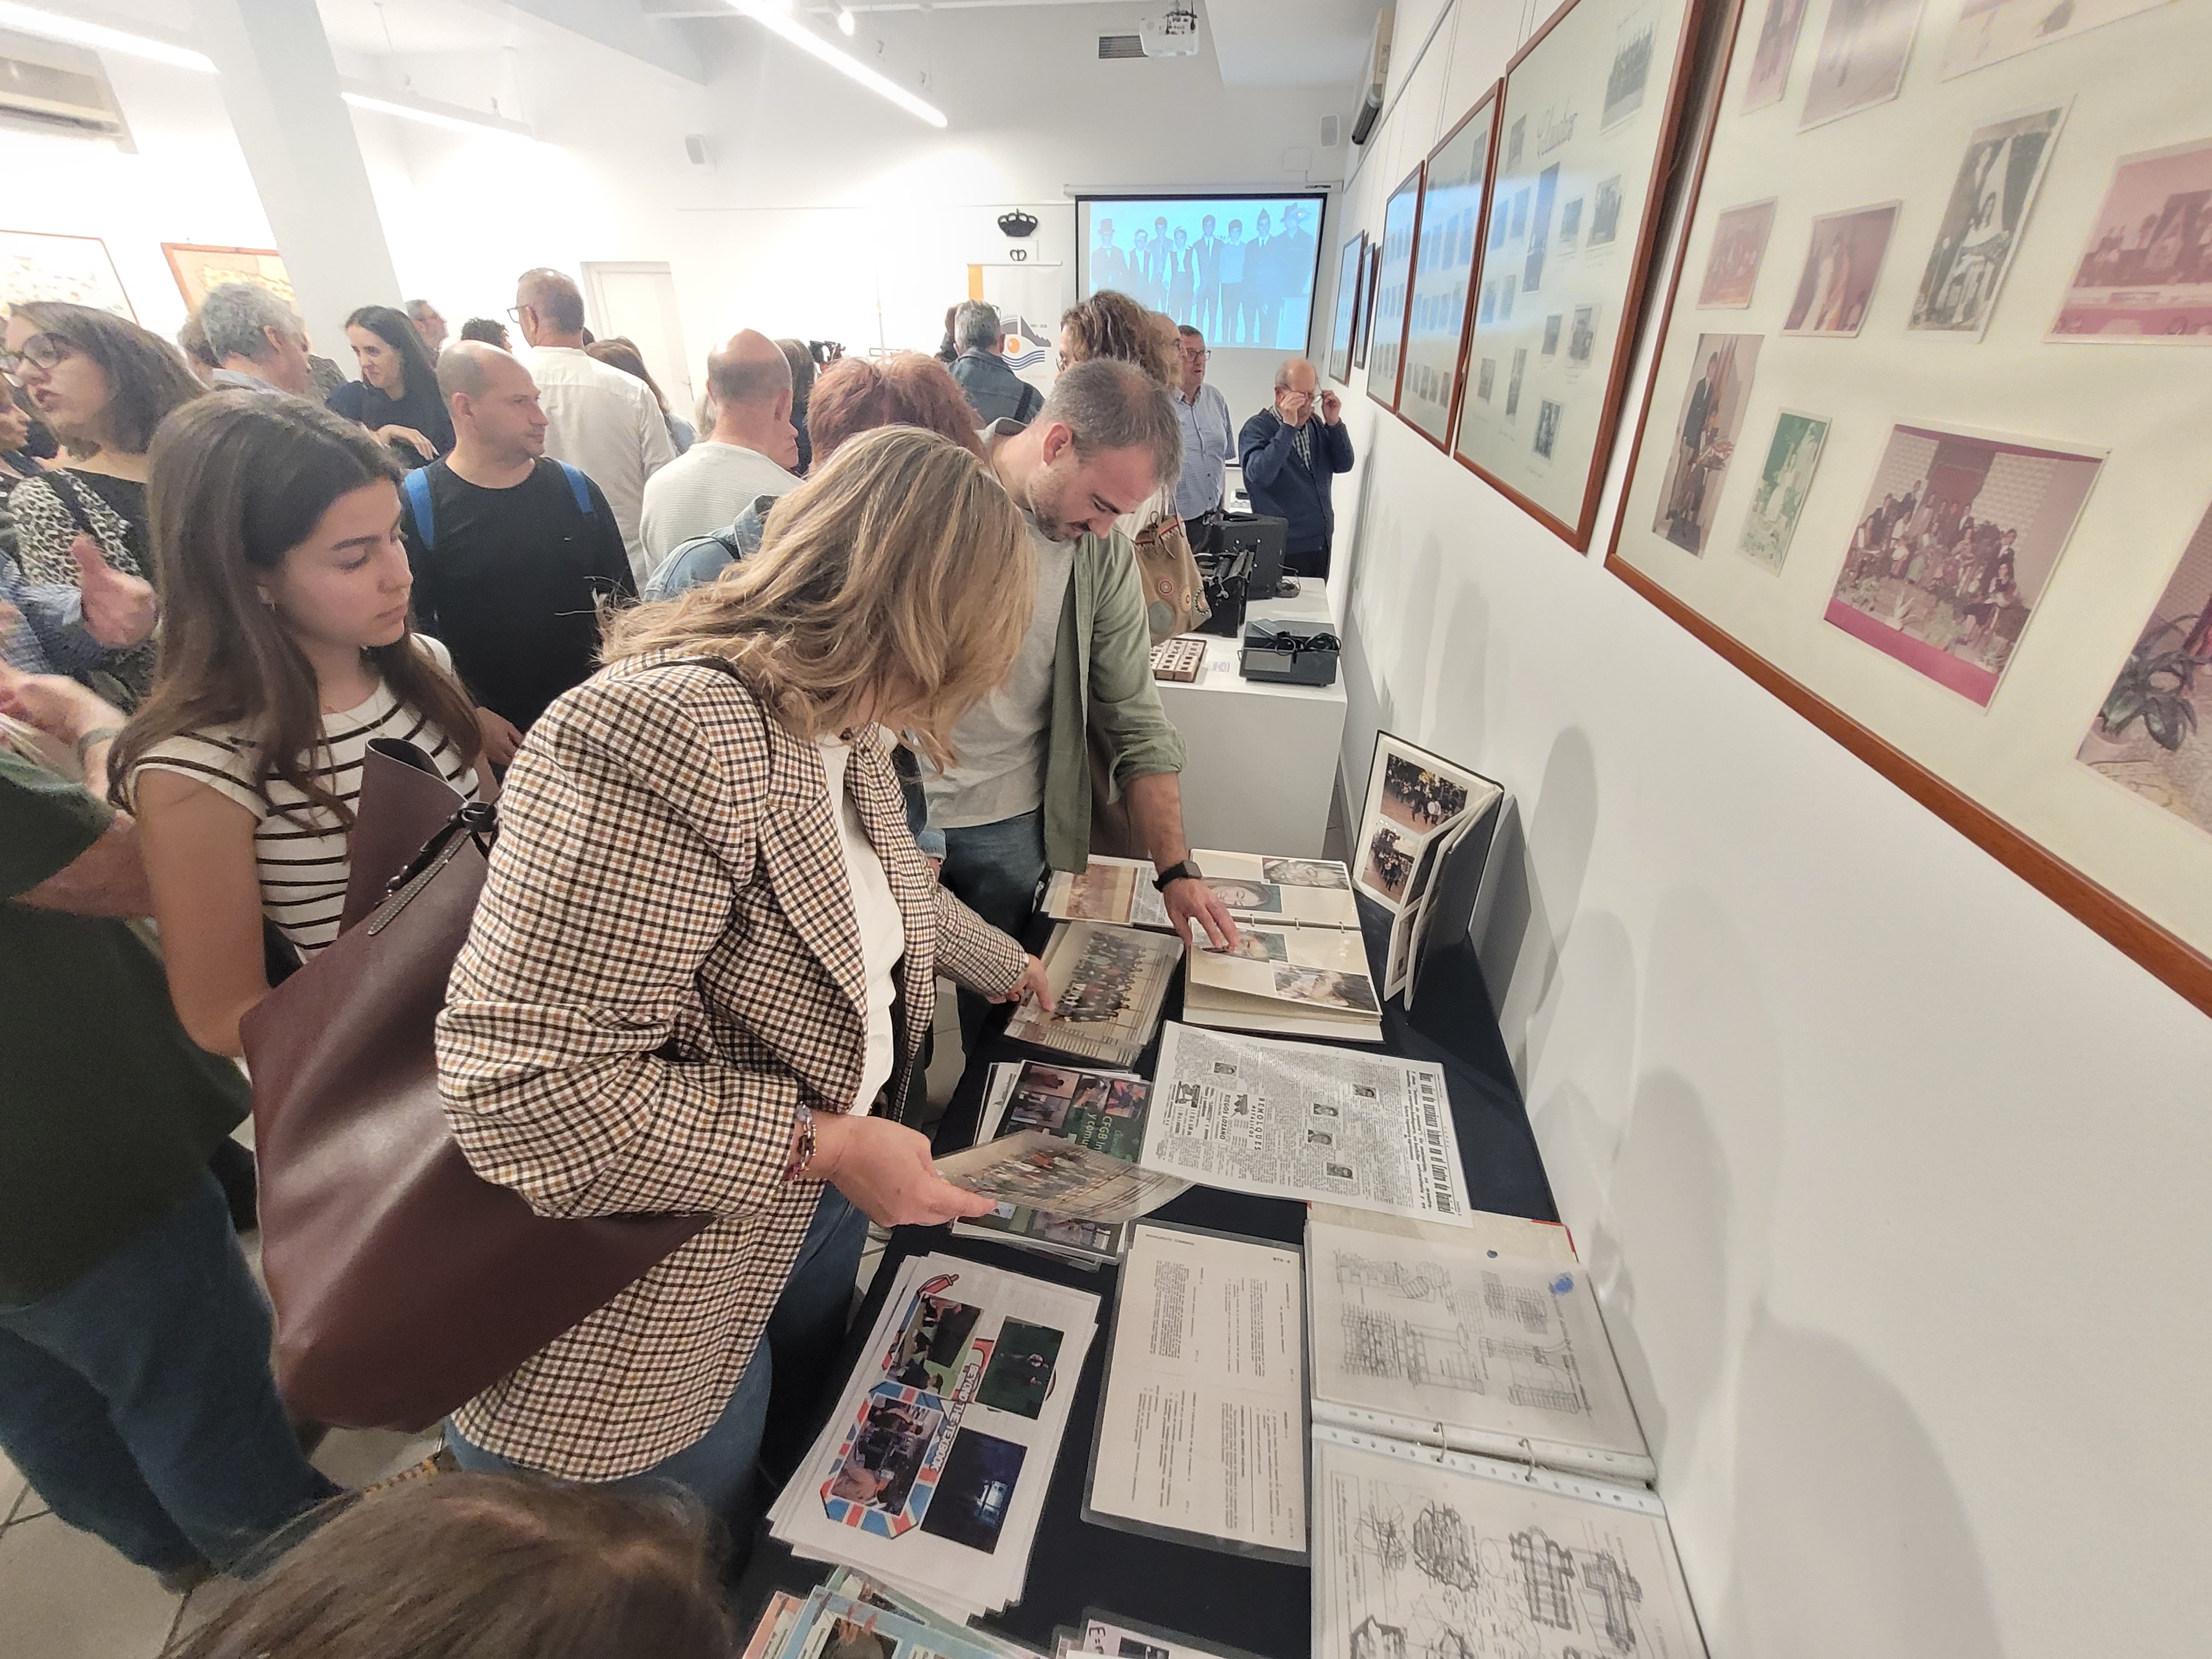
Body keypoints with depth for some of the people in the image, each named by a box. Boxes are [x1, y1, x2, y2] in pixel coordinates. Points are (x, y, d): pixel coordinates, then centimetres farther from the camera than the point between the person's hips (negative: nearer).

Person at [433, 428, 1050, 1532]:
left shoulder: (835, 723, -4)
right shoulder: (662, 736, -35)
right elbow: (520, 1090, -34)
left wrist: (1002, 967, 27)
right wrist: (821, 1143, -27)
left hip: (813, 1213, 9)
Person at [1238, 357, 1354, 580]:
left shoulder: (1316, 426, 11)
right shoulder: (1257, 428, -8)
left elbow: (1344, 465, 6)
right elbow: (1260, 474, -26)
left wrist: (1334, 423, -7)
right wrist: (1288, 426, -27)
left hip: (1321, 544, 7)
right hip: (1281, 550, -6)